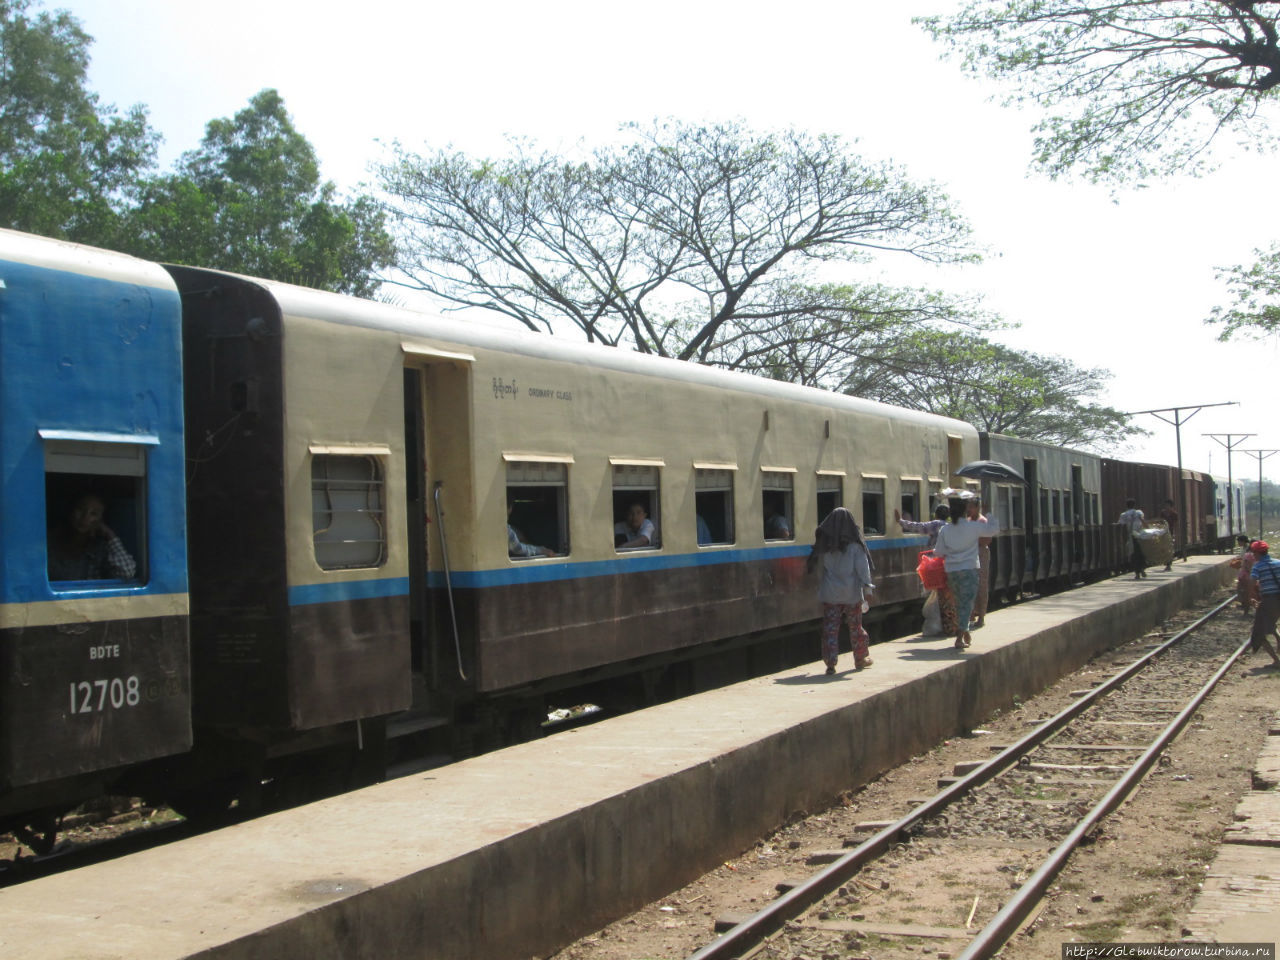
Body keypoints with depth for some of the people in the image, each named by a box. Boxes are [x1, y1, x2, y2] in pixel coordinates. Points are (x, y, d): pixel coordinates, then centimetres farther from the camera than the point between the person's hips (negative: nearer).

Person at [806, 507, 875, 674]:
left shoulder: (824, 546, -1)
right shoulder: (855, 545, -8)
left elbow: (814, 565, 9)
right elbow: (863, 568, -8)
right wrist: (867, 589, -4)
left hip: (830, 594, 1)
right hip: (851, 594, -1)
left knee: (830, 629, 3)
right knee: (855, 627, 15)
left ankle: (830, 663, -4)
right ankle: (860, 659, 27)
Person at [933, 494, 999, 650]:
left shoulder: (945, 530, 0)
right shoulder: (973, 526, -9)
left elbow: (939, 552, 7)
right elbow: (994, 529, 0)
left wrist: (934, 551, 29)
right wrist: (983, 519, 16)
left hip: (951, 571, 4)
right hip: (969, 570, -4)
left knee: (959, 602, 17)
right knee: (967, 603, -4)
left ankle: (964, 633, 27)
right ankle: (960, 637, -14)